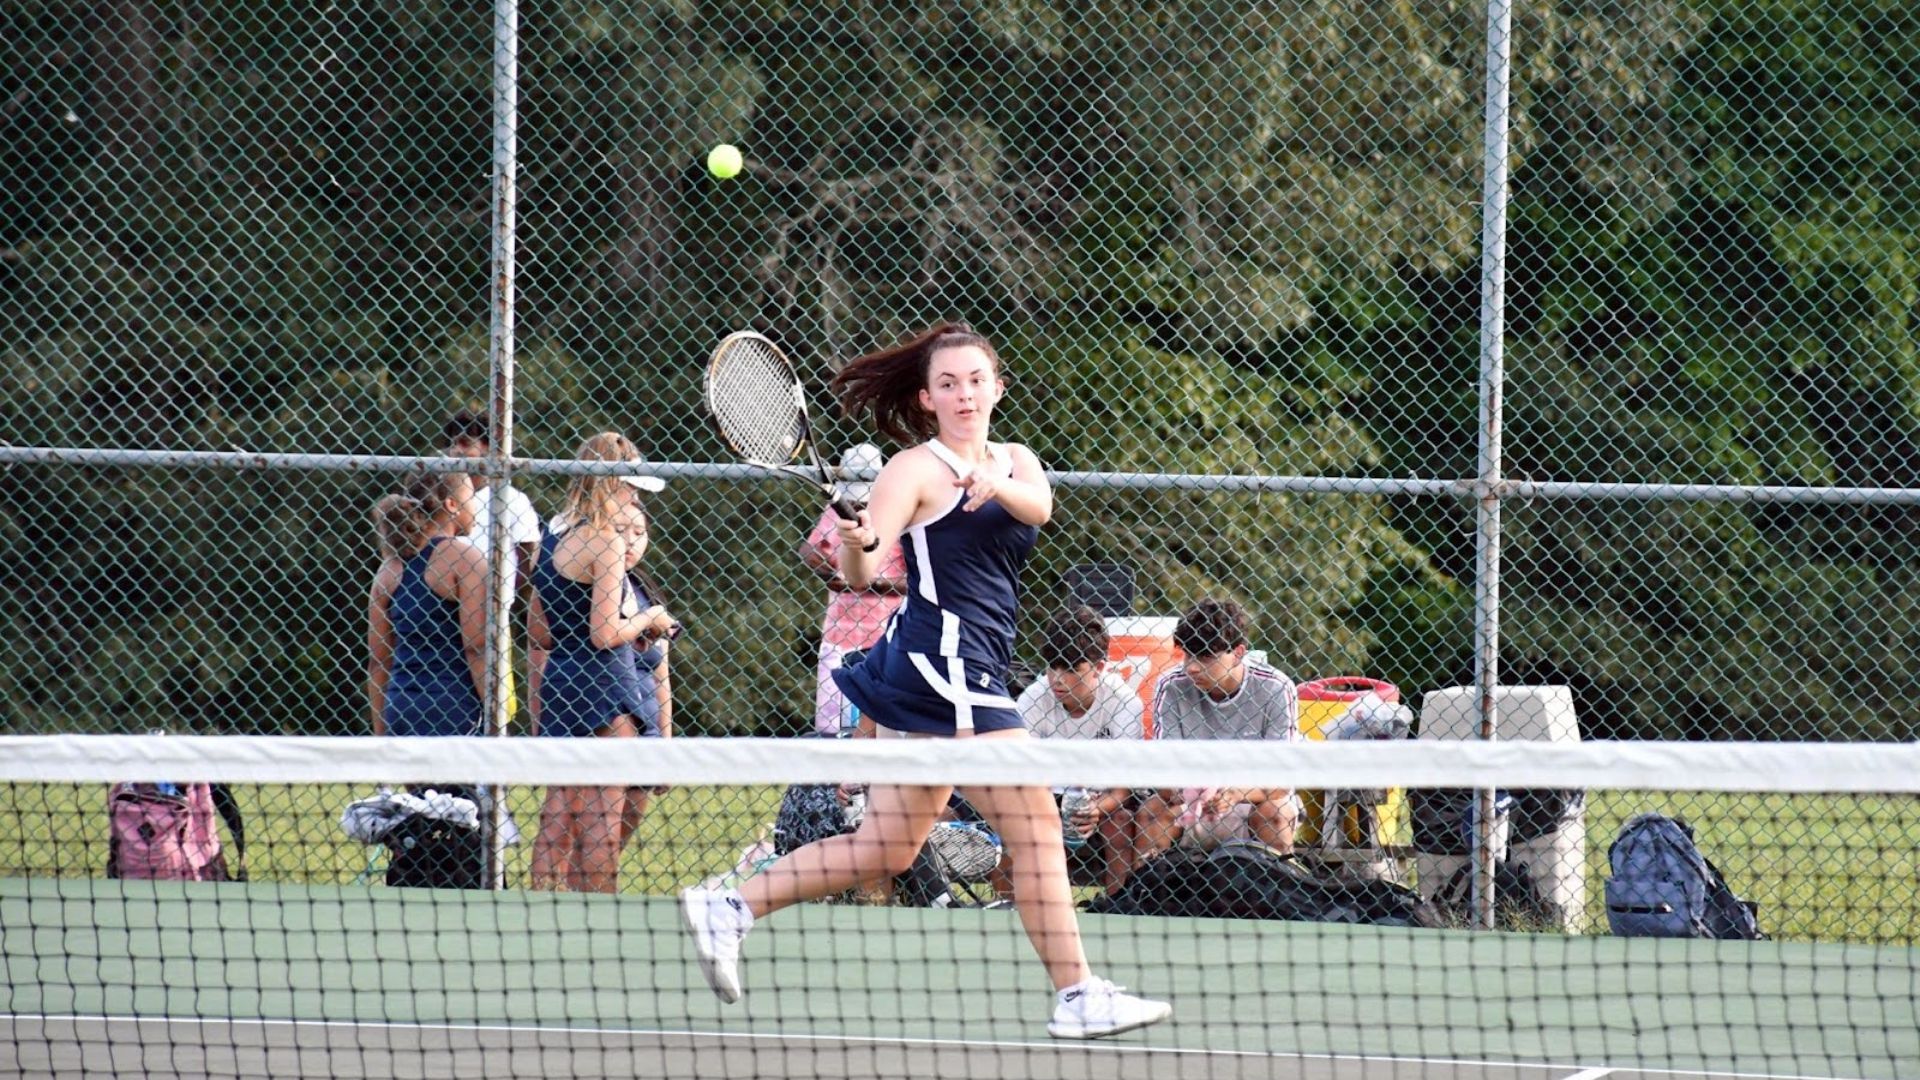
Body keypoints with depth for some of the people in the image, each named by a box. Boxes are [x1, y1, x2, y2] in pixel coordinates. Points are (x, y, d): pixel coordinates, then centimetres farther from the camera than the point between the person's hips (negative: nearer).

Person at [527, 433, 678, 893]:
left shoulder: (554, 538, 11)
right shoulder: (605, 541, -13)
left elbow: (539, 632, 17)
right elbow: (605, 634, -18)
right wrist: (647, 621, 0)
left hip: (557, 683, 8)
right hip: (601, 687, -8)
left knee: (558, 820, 9)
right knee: (602, 820, -3)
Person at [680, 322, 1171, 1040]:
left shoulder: (1014, 463, 16)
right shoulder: (916, 469, -5)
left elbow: (1040, 505, -8)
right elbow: (861, 574, -13)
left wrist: (996, 487, -29)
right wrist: (855, 544, -36)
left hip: (965, 673, 8)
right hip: (943, 663, -8)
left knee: (884, 850, 9)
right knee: (1037, 829, -9)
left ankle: (729, 907, 11)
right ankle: (1076, 996, -7)